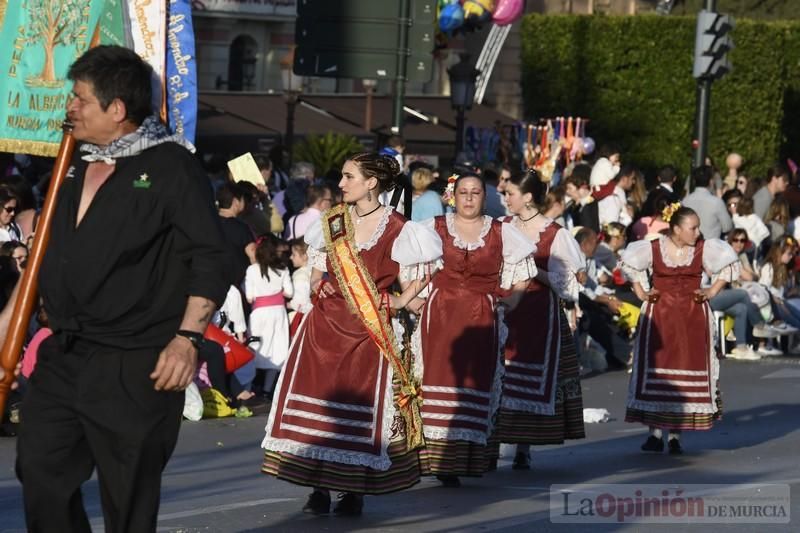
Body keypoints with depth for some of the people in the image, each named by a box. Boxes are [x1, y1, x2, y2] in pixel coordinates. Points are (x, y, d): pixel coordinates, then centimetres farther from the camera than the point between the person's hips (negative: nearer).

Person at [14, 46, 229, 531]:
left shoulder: (170, 166, -8)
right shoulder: (78, 165, 15)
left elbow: (210, 260, -13)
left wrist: (188, 337, -21)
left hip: (133, 367, -8)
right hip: (64, 355, 8)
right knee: (40, 470, 5)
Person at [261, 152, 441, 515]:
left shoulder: (397, 230, -4)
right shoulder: (331, 223, 8)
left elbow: (418, 276, 5)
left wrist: (400, 302, -7)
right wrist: (318, 286, 3)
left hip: (370, 330, -3)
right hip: (326, 324, 4)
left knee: (363, 406, -2)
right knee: (319, 400, -2)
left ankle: (355, 490, 7)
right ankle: (319, 489, 4)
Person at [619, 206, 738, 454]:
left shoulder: (705, 249, -3)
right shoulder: (653, 248, -4)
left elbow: (729, 265, 11)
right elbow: (629, 264, 12)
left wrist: (712, 291, 4)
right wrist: (641, 292, 6)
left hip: (693, 317, 1)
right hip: (659, 315, -1)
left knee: (687, 371, -2)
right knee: (655, 369, -3)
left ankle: (675, 435, 4)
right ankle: (655, 433, 2)